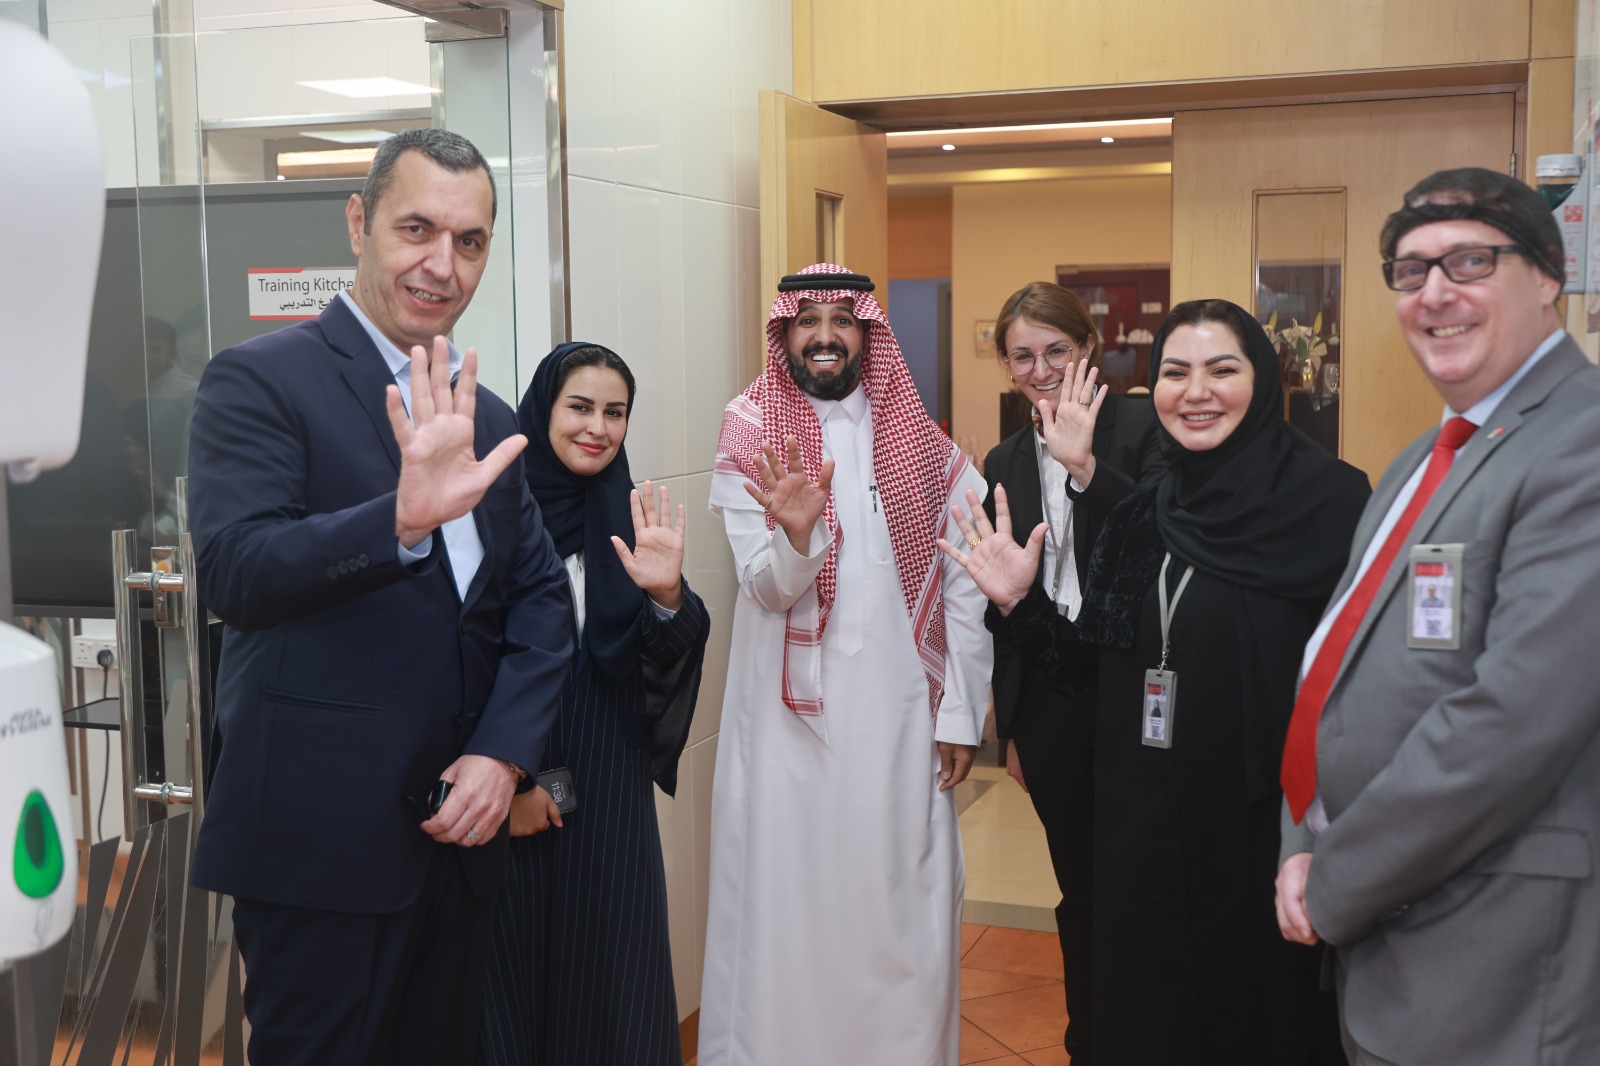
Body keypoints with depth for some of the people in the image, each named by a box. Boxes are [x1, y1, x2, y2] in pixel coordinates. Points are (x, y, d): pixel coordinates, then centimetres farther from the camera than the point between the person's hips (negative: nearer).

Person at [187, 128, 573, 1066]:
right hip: (321, 842, -6)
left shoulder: (492, 421, 12)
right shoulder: (260, 380, -7)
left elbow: (542, 601, 8)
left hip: (463, 829, 6)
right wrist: (402, 516, -36)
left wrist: (504, 752, -7)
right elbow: (235, 574, -20)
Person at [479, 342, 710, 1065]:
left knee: (610, 960, 9)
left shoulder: (632, 517, 4)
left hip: (610, 786, 3)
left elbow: (669, 659, -1)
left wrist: (666, 594, -22)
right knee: (515, 961, 7)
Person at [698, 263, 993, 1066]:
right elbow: (767, 586, -8)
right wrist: (796, 533, -29)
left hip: (897, 714, 1)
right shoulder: (750, 443, 0)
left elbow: (963, 589, 2)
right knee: (787, 895, 6)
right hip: (790, 719, -1)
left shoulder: (923, 447, 3)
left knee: (900, 894, 9)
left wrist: (960, 713, 0)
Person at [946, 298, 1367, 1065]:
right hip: (1145, 832, 5)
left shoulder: (1330, 501, -10)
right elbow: (1087, 663, 9)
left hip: (1265, 830, -4)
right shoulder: (1137, 520, 6)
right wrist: (1016, 604, -5)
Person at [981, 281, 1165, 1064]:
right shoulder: (1005, 463, 9)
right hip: (1048, 702, 4)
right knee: (1080, 890, 14)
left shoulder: (1143, 426, -5)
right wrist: (1009, 726, 16)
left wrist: (1084, 465, -28)